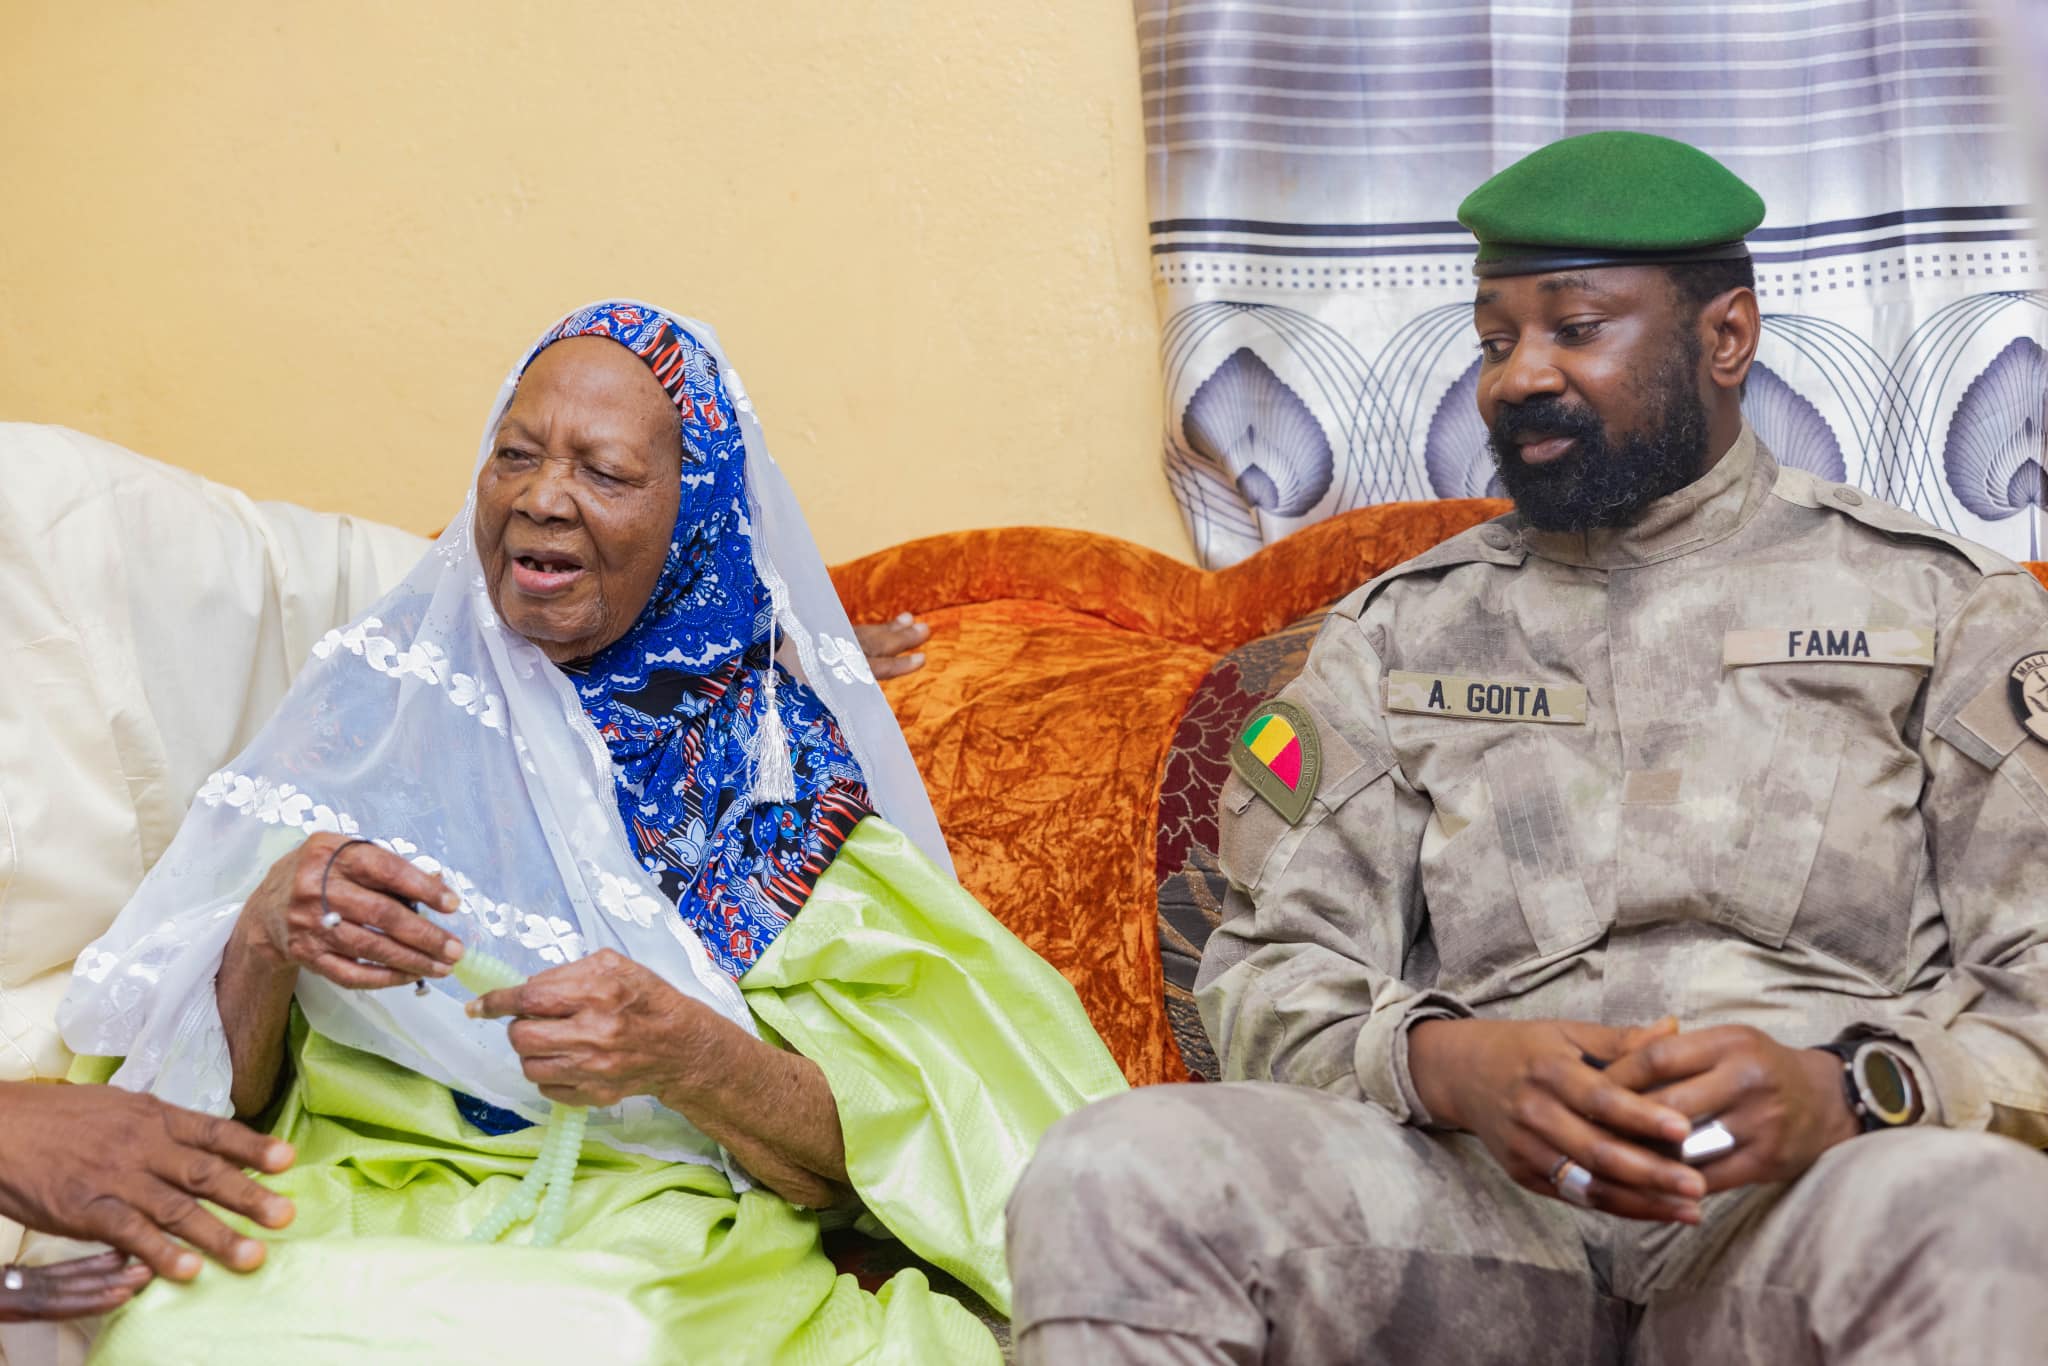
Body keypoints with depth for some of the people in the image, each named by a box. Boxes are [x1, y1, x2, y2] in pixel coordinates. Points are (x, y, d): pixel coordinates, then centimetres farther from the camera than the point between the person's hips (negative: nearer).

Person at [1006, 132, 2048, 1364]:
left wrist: (1840, 1094, -17)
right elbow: (1275, 972, 12)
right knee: (1113, 1174, -27)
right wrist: (1443, 1065, -11)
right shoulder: (1398, 634, 21)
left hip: (1791, 1212, -2)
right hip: (1475, 1199, 3)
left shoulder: (1943, 604, 15)